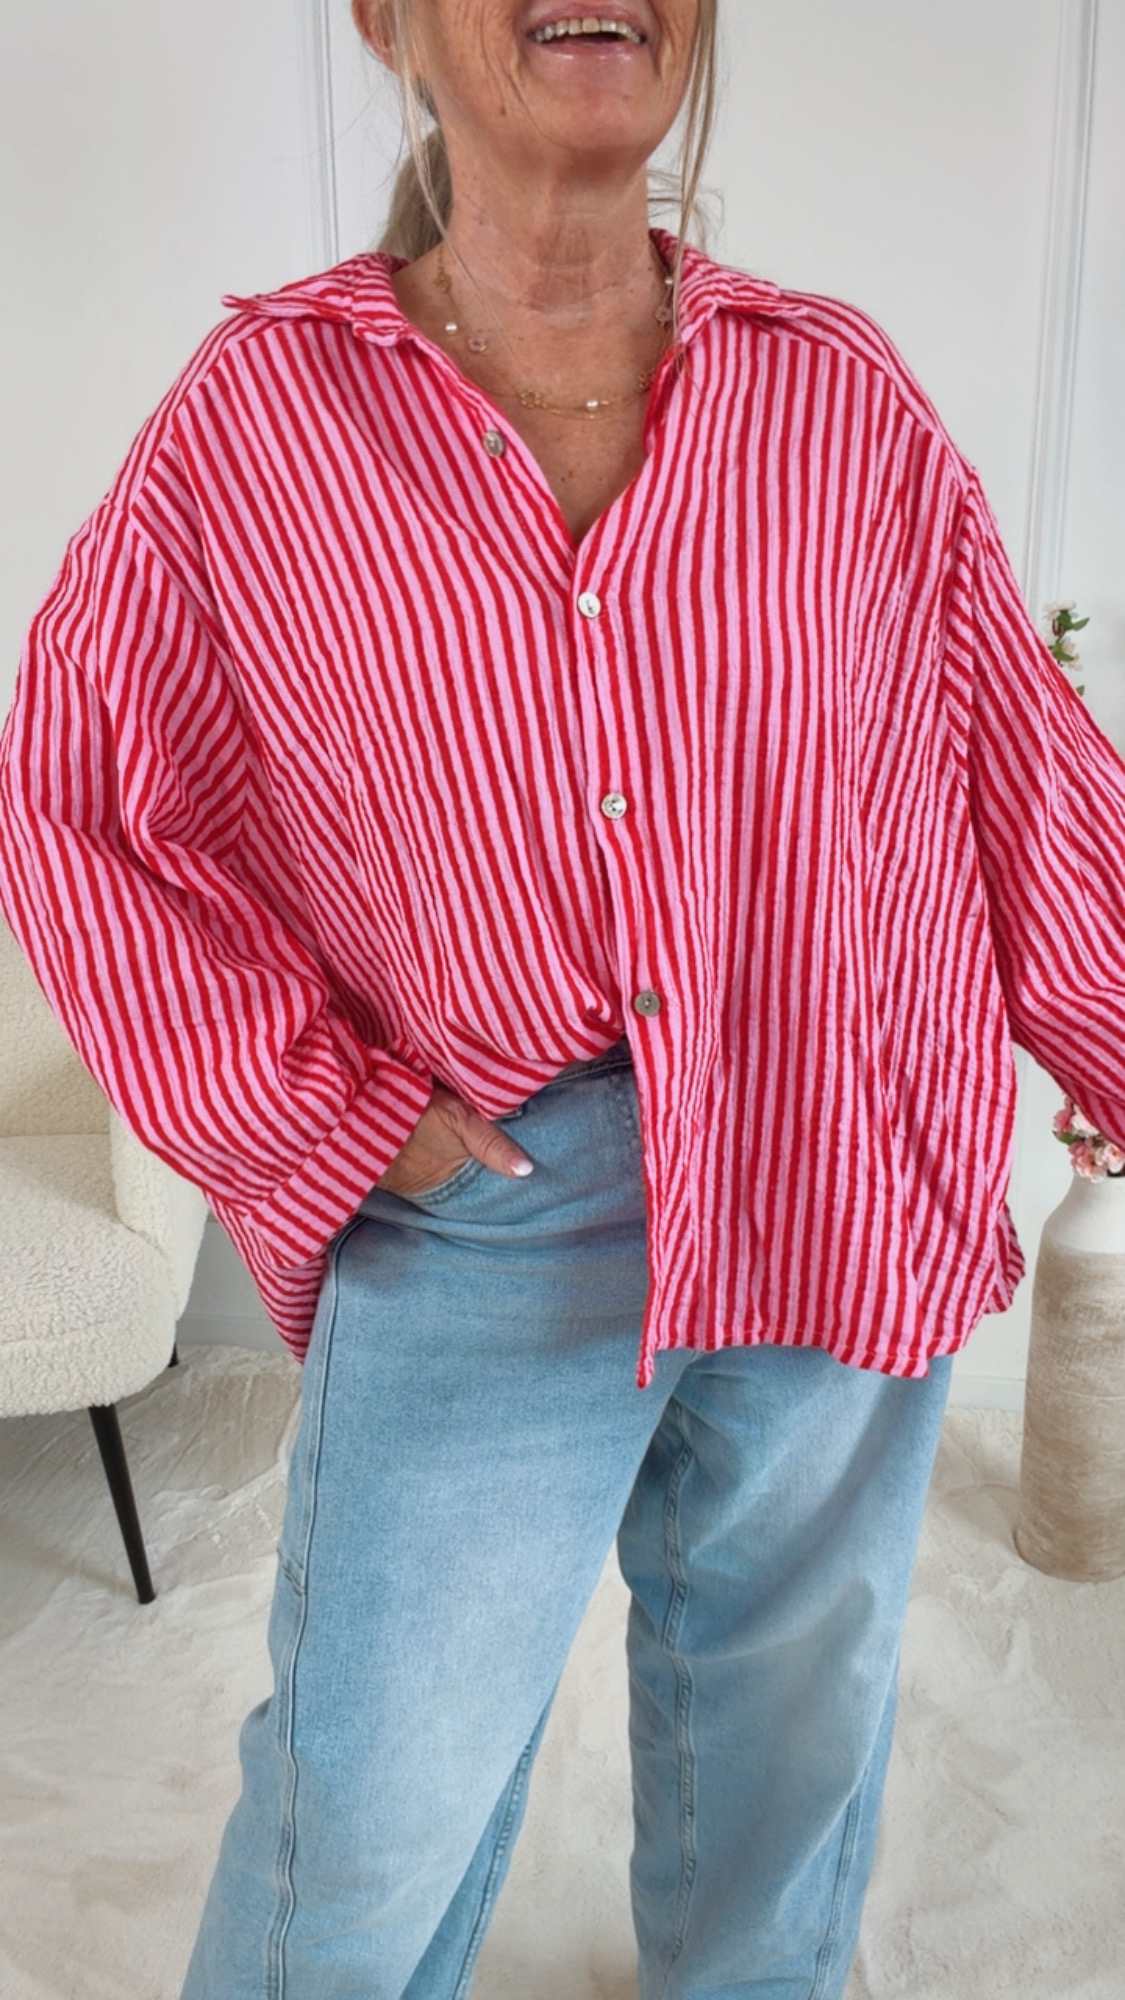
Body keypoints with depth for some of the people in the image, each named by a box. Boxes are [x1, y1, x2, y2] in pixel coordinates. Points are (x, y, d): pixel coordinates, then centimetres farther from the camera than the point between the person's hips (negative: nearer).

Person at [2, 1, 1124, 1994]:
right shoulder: (260, 410, -6)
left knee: (792, 1690, 25)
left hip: (841, 1200, 3)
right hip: (476, 1209, -2)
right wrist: (320, 1119, -6)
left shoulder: (847, 401, -2)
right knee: (376, 1786, 12)